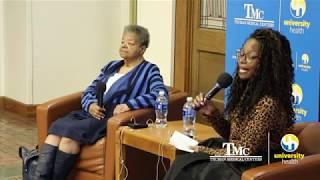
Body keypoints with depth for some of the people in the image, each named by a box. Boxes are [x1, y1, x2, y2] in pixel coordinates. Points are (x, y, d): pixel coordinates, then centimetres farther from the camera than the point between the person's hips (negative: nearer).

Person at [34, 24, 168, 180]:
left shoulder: (149, 71, 6)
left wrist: (129, 105, -24)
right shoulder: (111, 66, 25)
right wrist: (90, 105, -3)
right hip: (90, 113, 6)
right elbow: (89, 91, 22)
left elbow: (161, 94, -13)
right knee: (57, 127, -24)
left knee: (70, 131, -30)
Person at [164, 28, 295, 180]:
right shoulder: (248, 89, 3)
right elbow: (231, 134, 12)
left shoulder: (268, 103, -25)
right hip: (238, 160, 8)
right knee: (183, 164, -5)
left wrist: (205, 151, -9)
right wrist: (212, 113, -5)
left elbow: (244, 152, -21)